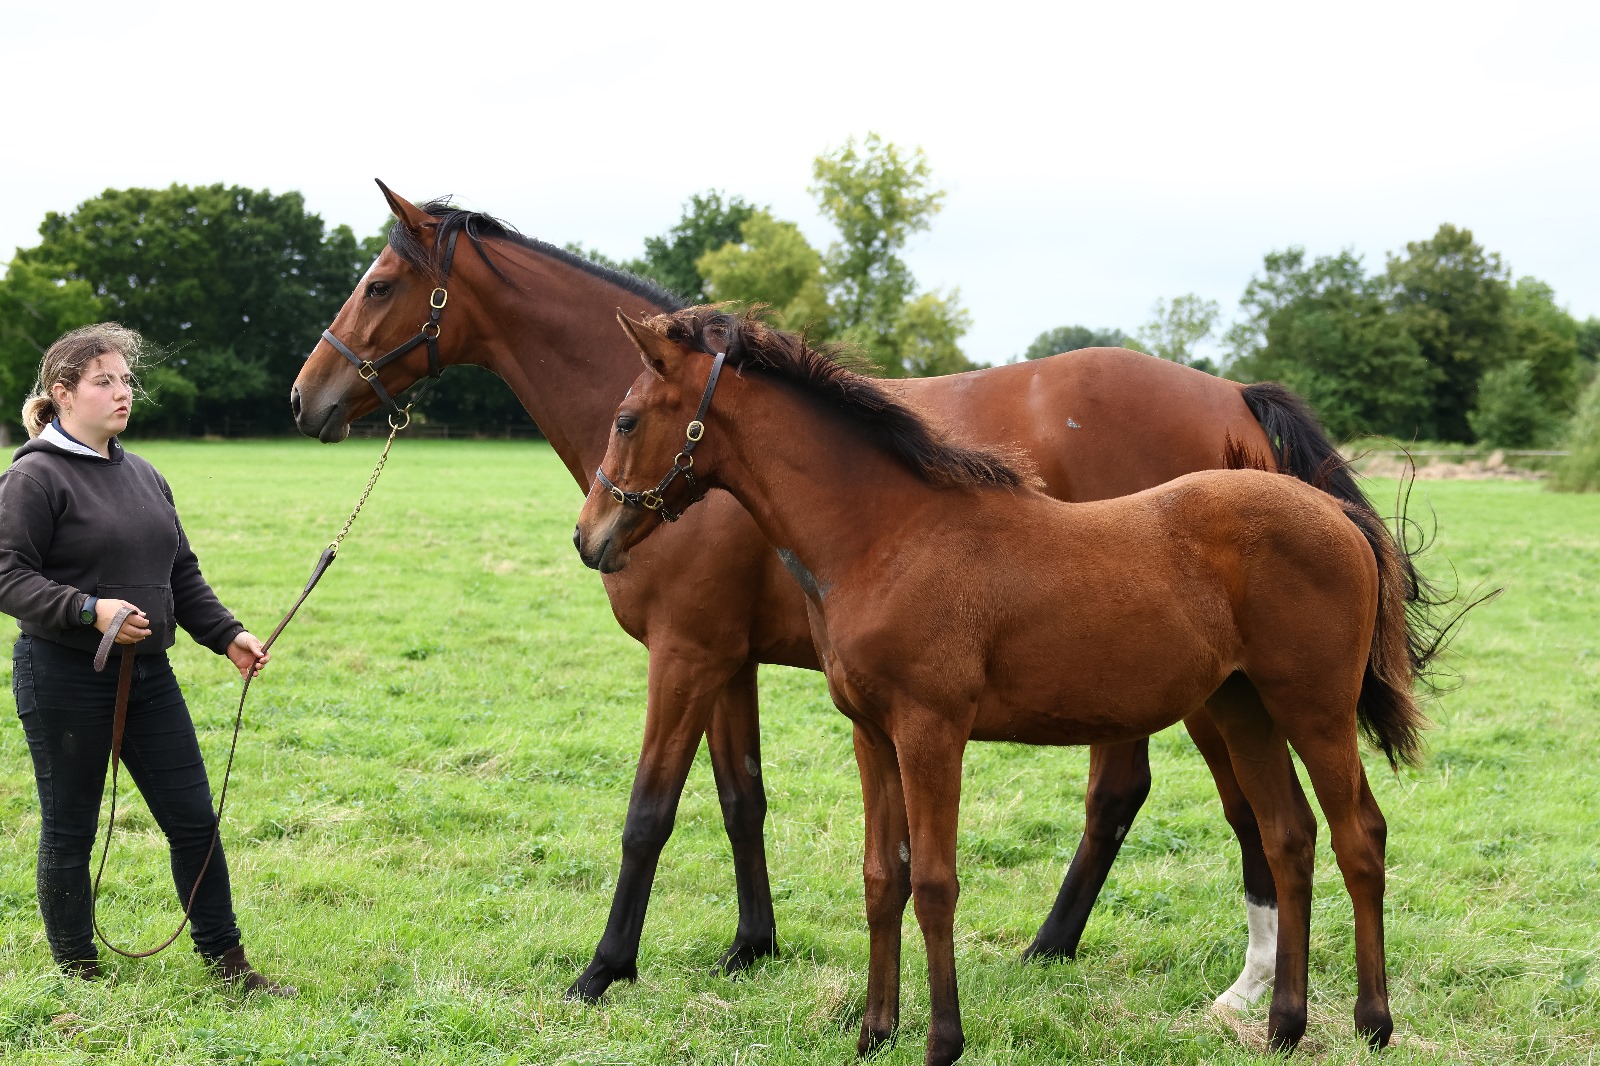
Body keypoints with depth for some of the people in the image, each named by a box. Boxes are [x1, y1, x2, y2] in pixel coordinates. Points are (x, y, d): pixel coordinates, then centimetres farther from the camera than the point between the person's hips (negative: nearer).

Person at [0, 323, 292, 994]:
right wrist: (90, 610, -27)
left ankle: (225, 962, 16)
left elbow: (182, 574, 18)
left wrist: (226, 635, 7)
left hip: (148, 675, 7)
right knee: (69, 831, 5)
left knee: (194, 819, 6)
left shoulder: (144, 476, 13)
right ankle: (78, 973, 20)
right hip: (64, 679, -7)